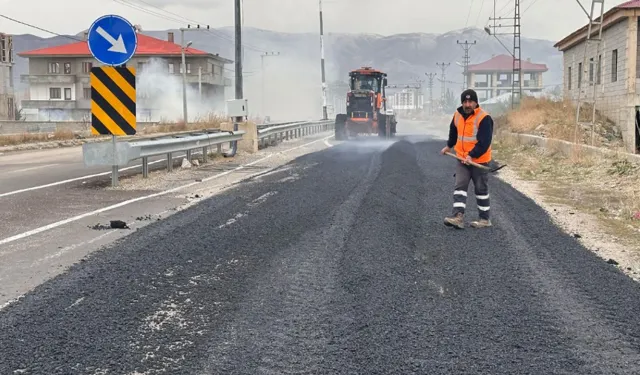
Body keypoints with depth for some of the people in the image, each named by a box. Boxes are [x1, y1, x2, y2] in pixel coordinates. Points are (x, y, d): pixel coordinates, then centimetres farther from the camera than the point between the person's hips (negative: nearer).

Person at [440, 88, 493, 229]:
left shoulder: (484, 118, -18)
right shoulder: (457, 115, 3)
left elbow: (484, 142, -23)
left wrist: (472, 155, -31)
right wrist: (449, 146, 34)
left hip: (479, 161, -6)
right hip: (462, 159, 6)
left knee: (481, 189, 6)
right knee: (459, 186, -6)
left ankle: (485, 219, 17)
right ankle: (458, 216, -12)